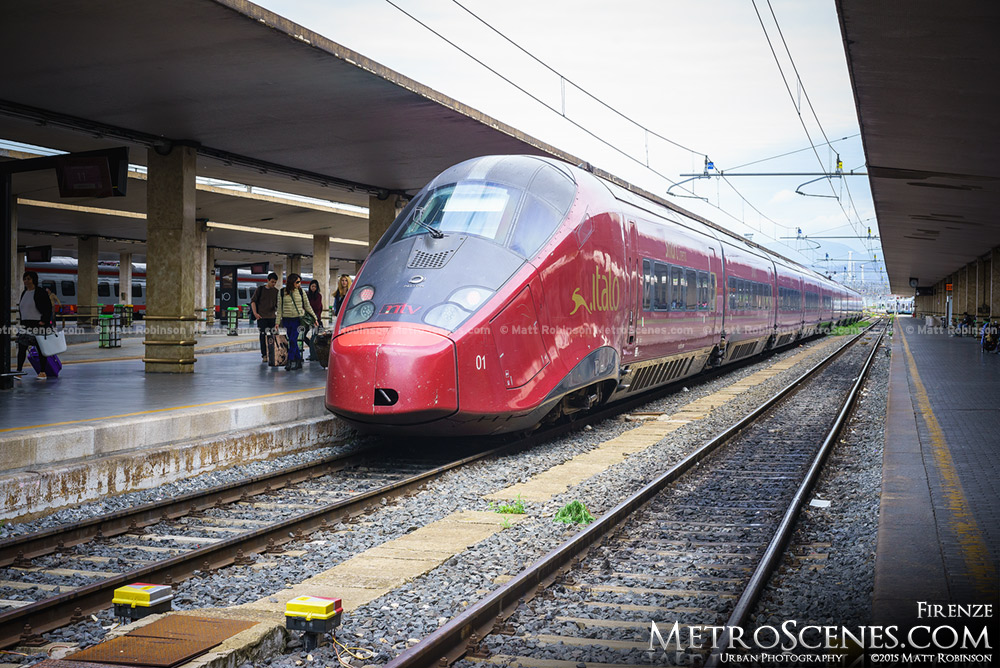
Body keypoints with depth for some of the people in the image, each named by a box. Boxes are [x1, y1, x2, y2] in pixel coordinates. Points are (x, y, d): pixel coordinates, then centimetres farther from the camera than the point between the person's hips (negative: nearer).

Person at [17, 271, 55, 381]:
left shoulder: (40, 292, -7)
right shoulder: (24, 293, 16)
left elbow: (48, 307, -10)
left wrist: (44, 320, -18)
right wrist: (22, 323, 18)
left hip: (38, 324, -7)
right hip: (26, 325, 7)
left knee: (40, 349, 0)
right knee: (21, 347, -1)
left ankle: (42, 372, 6)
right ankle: (19, 371, 0)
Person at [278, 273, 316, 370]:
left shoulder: (301, 292, 6)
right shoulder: (282, 293, 4)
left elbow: (307, 306, 12)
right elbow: (279, 308, 7)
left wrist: (314, 318, 12)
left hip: (298, 319, -1)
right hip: (287, 320, 1)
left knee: (293, 340, -13)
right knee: (292, 341, 4)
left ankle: (290, 362, -12)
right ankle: (298, 361, 12)